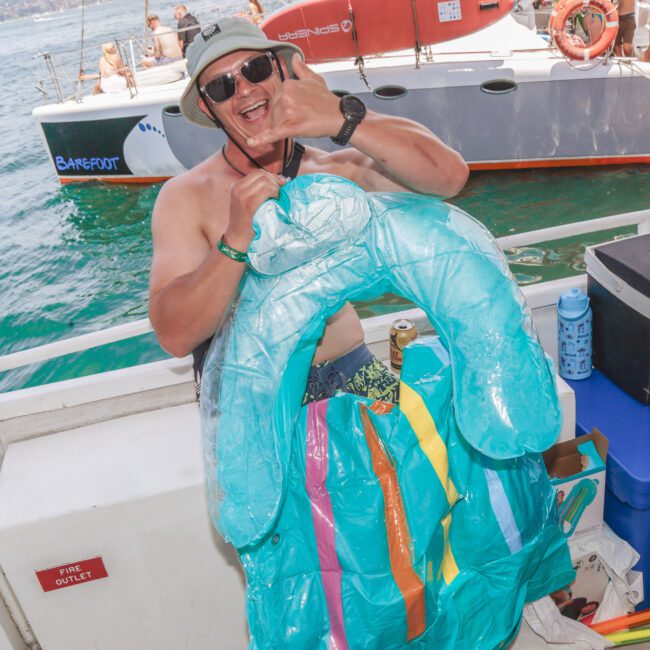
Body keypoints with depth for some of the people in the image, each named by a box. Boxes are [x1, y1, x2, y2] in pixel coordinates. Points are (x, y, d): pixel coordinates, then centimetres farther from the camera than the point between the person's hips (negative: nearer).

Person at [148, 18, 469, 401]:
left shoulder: (340, 171, 3)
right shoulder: (185, 198, -3)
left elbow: (449, 176, -14)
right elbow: (175, 337, -14)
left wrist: (341, 118, -24)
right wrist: (236, 241, -28)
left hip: (350, 369, 3)